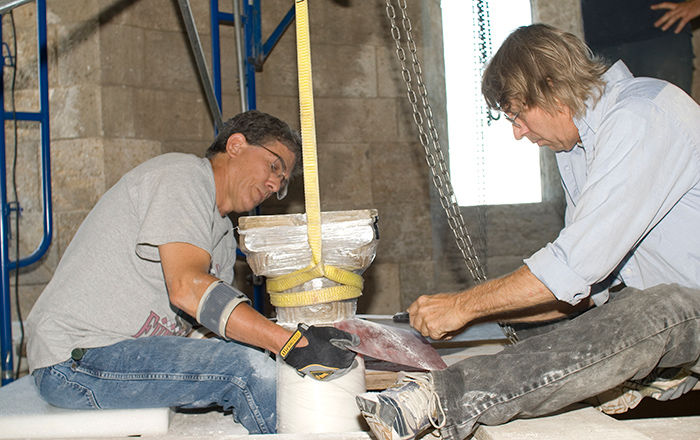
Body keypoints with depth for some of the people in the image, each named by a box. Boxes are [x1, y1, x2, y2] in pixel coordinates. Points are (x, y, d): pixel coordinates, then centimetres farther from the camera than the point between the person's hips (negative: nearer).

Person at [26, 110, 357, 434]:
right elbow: (188, 288, -26)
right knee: (250, 370, -23)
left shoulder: (224, 237, 18)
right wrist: (292, 343, -31)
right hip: (75, 360, -10)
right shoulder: (183, 174, -12)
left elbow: (223, 322, 10)